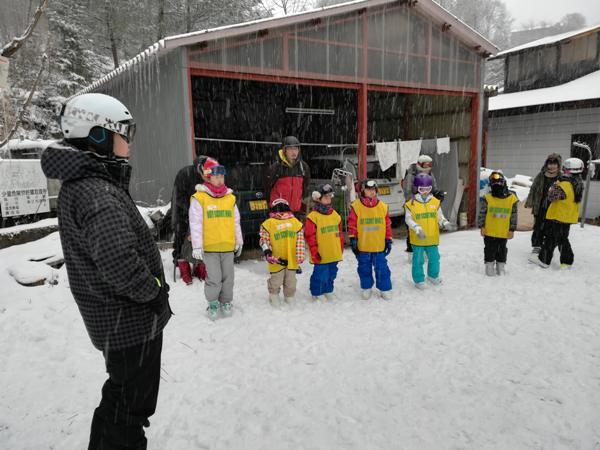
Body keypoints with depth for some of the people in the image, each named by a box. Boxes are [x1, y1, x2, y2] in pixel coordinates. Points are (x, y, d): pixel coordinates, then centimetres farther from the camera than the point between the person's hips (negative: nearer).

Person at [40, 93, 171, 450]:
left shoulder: (83, 184, 8)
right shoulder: (97, 194, -25)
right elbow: (118, 260, -37)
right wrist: (154, 292, -19)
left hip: (114, 318, 10)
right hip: (131, 322, -10)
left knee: (121, 396, 28)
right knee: (132, 407, 8)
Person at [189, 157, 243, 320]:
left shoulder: (230, 198, 9)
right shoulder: (199, 198, -6)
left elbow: (236, 222, 15)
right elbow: (195, 224, -8)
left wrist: (239, 242, 17)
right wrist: (197, 246, -11)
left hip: (228, 246, 4)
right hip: (209, 247, -4)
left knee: (228, 277, 12)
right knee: (214, 278, -2)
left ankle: (226, 302, 31)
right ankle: (213, 303, 21)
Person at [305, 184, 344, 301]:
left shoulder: (335, 215, 9)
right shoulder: (313, 216, -12)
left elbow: (340, 233, 16)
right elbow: (310, 236, -12)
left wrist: (341, 248, 16)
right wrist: (314, 252, -13)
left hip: (334, 254, 6)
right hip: (321, 256, -6)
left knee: (331, 274, 18)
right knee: (320, 275, 3)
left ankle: (328, 291, 37)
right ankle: (317, 294, 22)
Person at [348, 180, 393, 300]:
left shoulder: (382, 206, 1)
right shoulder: (356, 206, -5)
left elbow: (387, 224, 6)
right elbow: (352, 224, -2)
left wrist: (388, 240, 6)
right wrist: (353, 239, -5)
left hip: (379, 245, 1)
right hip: (362, 245, -1)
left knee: (382, 268, 6)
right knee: (365, 268, 13)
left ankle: (385, 289, 21)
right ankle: (366, 288, 30)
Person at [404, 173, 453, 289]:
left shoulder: (435, 202, 2)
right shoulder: (411, 204, -9)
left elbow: (440, 217, 7)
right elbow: (408, 219, -12)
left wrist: (445, 224, -13)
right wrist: (417, 228, -27)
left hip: (432, 238, 4)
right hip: (417, 239, -3)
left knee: (434, 258, 17)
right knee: (418, 260, 5)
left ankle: (433, 276, 40)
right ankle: (419, 280, 21)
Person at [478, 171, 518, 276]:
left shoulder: (512, 198, -4)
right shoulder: (487, 198, -10)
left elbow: (513, 216, 2)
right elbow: (482, 213, -4)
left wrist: (512, 229, 2)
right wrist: (482, 226, -6)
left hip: (504, 232, 2)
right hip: (489, 232, -1)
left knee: (502, 250, 15)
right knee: (490, 249, 8)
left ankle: (501, 267, 29)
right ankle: (489, 266, 21)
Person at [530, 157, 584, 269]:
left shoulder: (564, 185, -25)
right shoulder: (579, 184, 3)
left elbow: (551, 196, -23)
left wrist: (556, 184, -11)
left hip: (557, 216, -8)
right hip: (569, 217, 8)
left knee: (550, 238, 3)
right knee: (563, 239, 18)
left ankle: (544, 260, 12)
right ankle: (567, 262, 22)